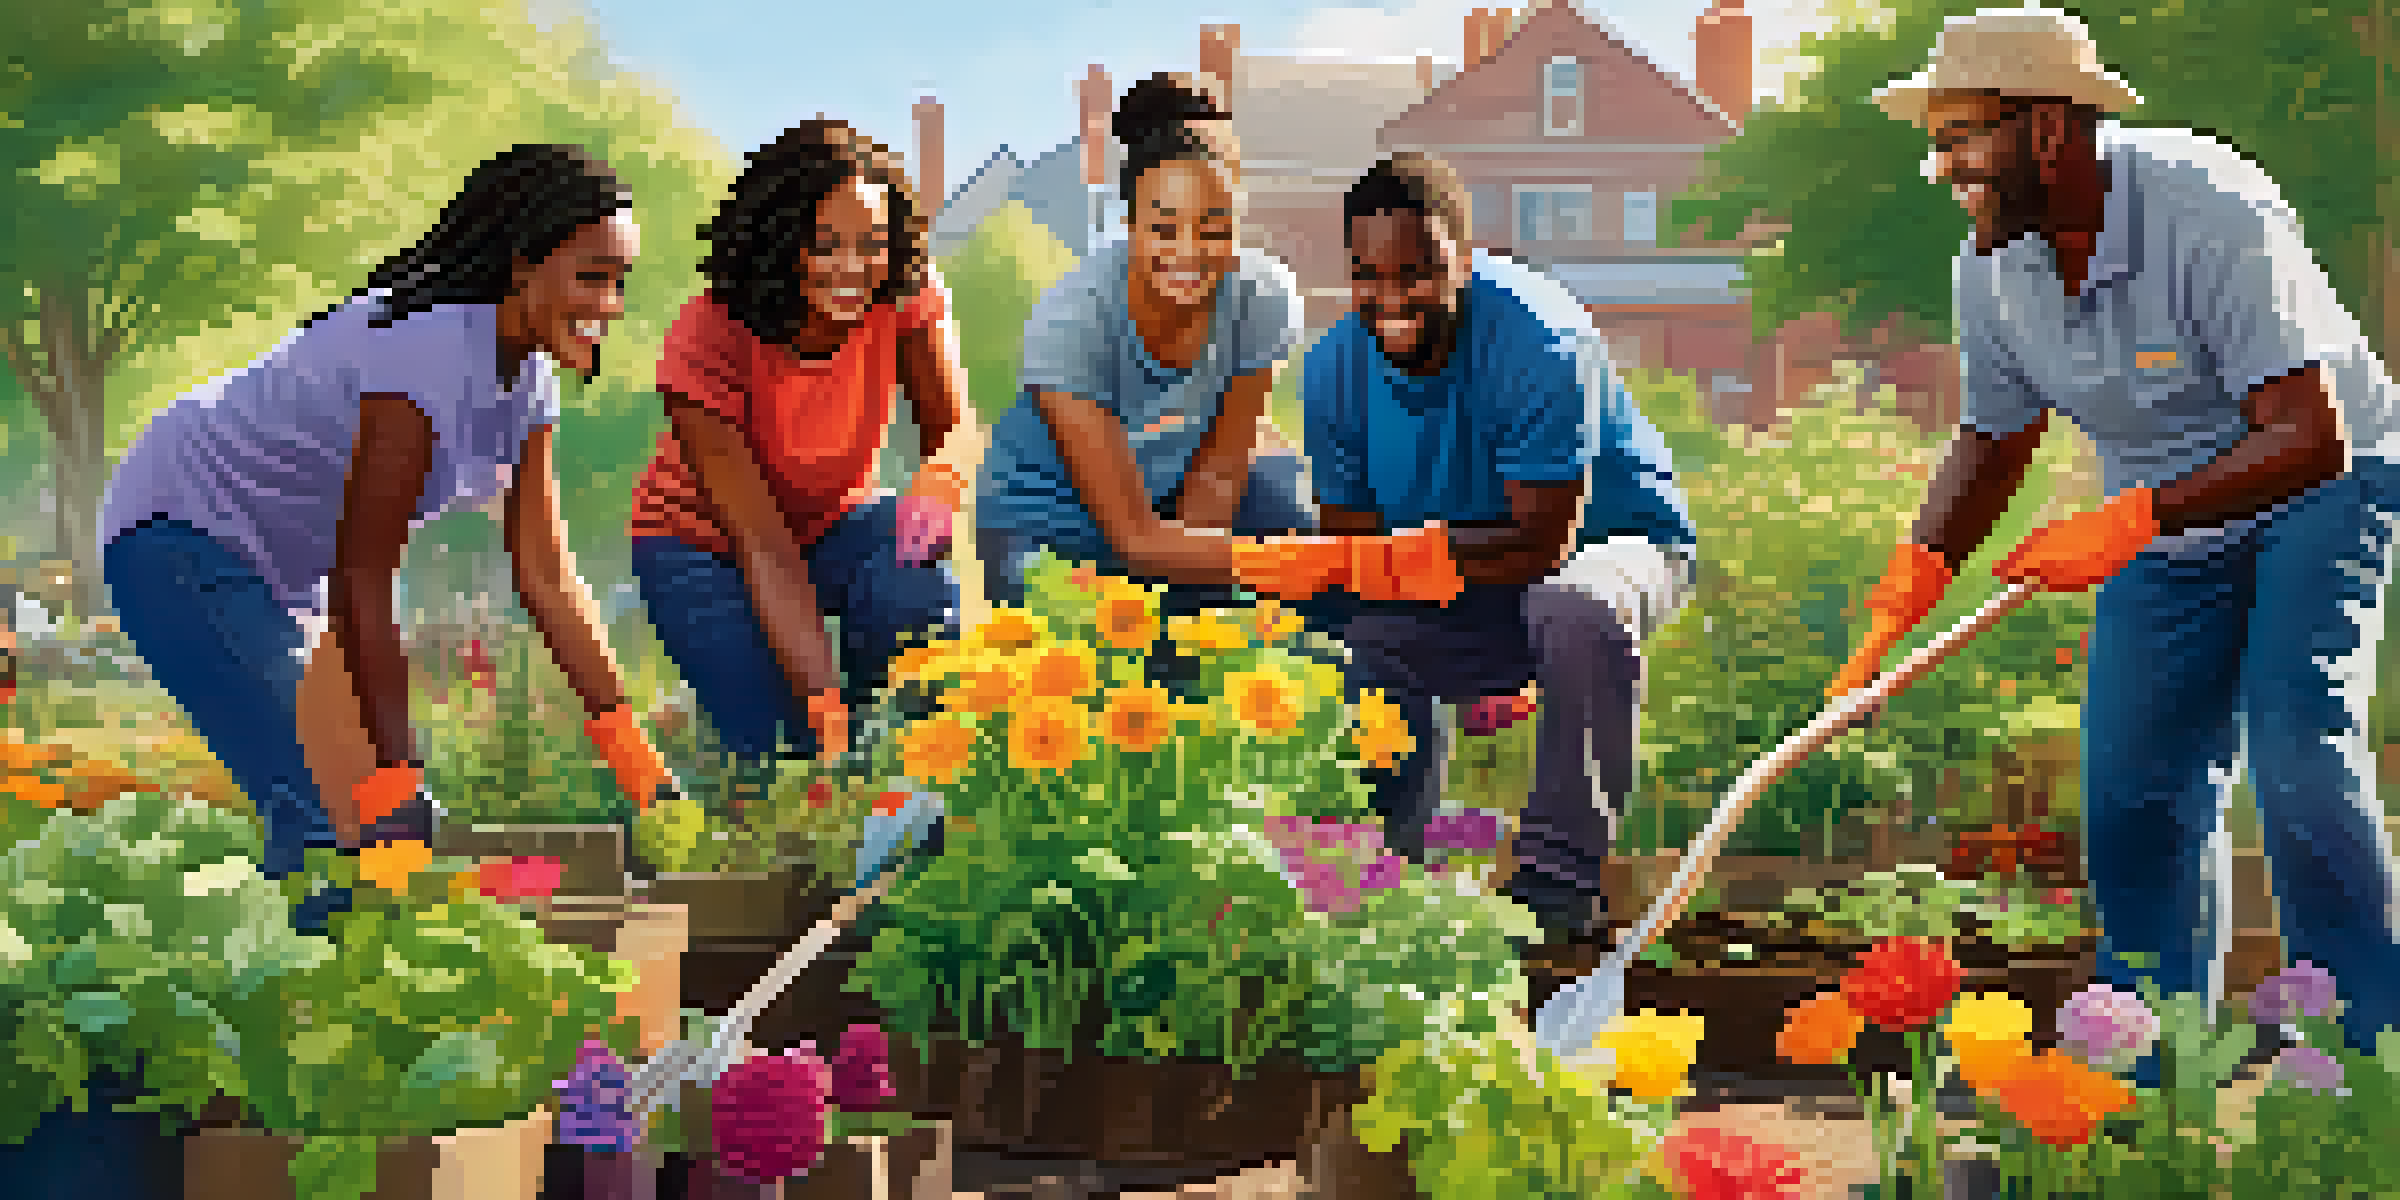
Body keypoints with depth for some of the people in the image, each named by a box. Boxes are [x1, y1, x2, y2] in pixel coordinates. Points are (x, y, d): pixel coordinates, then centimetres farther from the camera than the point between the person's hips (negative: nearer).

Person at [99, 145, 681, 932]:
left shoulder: (530, 371, -2)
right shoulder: (430, 350, -30)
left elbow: (545, 574, 3)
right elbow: (362, 580, -28)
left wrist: (625, 740, 0)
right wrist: (394, 772, -28)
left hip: (280, 574, 9)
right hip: (179, 537, -9)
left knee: (401, 825, 2)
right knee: (327, 819, -22)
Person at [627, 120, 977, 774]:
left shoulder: (905, 290, -20)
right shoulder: (707, 340, -31)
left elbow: (955, 426, -21)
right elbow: (762, 546, -34)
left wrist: (939, 480, -49)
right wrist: (823, 698, -46)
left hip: (833, 520, 3)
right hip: (700, 541, -3)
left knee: (926, 610, -30)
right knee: (783, 742, -25)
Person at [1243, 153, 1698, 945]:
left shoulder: (1539, 338, -29)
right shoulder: (1336, 367, -11)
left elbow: (1546, 541, -34)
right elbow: (1351, 540, -9)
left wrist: (1384, 556, -40)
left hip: (1610, 537, -5)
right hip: (1453, 589, 5)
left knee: (1578, 609, -39)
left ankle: (1557, 880, -24)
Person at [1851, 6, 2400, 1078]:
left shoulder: (2211, 214, -29)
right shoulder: (1993, 268, -8)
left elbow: (2311, 436, -33)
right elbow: (1994, 437, 8)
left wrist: (2132, 521, -41)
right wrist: (1921, 568, -11)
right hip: (2169, 524, 6)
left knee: (2298, 745, -22)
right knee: (2132, 789, -1)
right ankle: (2158, 1078, 11)